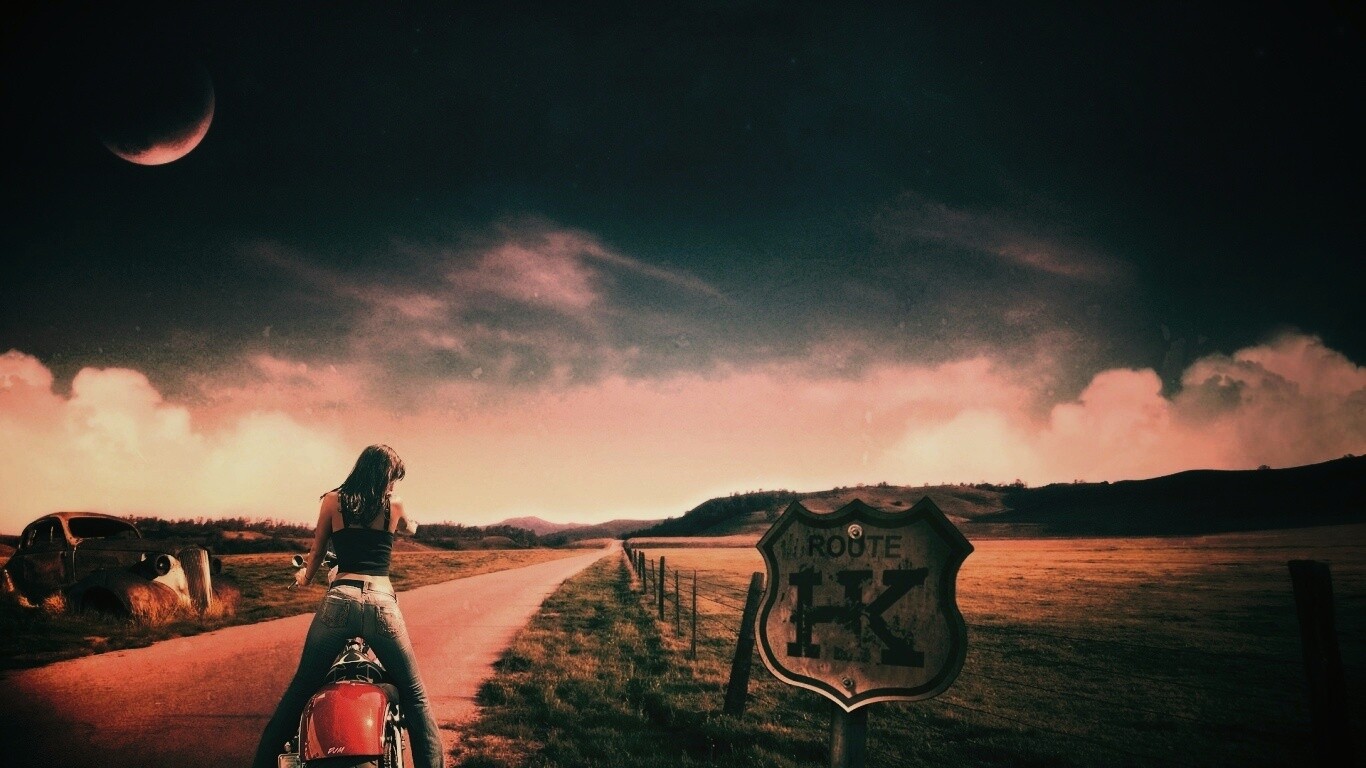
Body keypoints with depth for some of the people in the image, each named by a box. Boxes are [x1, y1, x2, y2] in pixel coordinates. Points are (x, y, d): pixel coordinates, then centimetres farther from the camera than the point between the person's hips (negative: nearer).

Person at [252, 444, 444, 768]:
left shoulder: (333, 500, 9)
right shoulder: (394, 504, 9)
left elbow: (316, 554, 18)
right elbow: (410, 529, 33)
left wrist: (303, 576, 39)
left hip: (340, 599, 1)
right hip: (382, 603, -1)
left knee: (299, 690, 16)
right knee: (415, 696, 10)